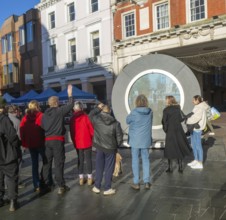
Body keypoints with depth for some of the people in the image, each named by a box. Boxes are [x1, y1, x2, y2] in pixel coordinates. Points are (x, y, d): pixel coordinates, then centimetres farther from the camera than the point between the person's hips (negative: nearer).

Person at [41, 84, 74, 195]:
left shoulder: (44, 114, 12)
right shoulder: (60, 111, -6)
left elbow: (42, 127, 13)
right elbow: (70, 105, 1)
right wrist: (70, 94, 14)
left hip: (47, 140, 5)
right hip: (57, 140, -5)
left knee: (47, 163, 10)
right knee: (58, 163, -1)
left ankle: (45, 185, 15)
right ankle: (61, 186, 4)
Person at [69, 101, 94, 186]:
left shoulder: (72, 119, 0)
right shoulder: (85, 117, -12)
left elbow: (71, 131, 6)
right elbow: (91, 129, -8)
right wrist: (92, 138, 9)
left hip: (77, 143, 3)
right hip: (87, 142, -3)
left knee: (80, 159, 12)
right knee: (88, 159, 6)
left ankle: (81, 178, 16)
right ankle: (89, 178, 10)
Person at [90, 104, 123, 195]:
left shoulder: (97, 119, -9)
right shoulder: (115, 123, -8)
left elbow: (91, 115, 14)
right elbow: (119, 137, -4)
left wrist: (98, 108, 20)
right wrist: (116, 146, 13)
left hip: (99, 147, 1)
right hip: (111, 148, -1)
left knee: (99, 167, 14)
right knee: (109, 169, 7)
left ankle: (97, 187, 23)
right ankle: (107, 189, 13)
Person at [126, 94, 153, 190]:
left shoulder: (134, 112, -15)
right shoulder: (150, 112, -4)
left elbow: (127, 121, 1)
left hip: (135, 140, -3)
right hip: (146, 140, 3)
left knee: (135, 160, 7)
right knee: (146, 160, 12)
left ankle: (136, 183, 11)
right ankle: (147, 182, 14)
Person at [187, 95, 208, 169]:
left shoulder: (200, 108, -17)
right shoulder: (197, 107, 13)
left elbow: (195, 118, -25)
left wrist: (187, 121, -12)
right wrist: (188, 120, -5)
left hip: (197, 128, -10)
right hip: (193, 128, 10)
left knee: (198, 146, -2)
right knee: (194, 145, 16)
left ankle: (200, 163, 6)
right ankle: (196, 160, 28)